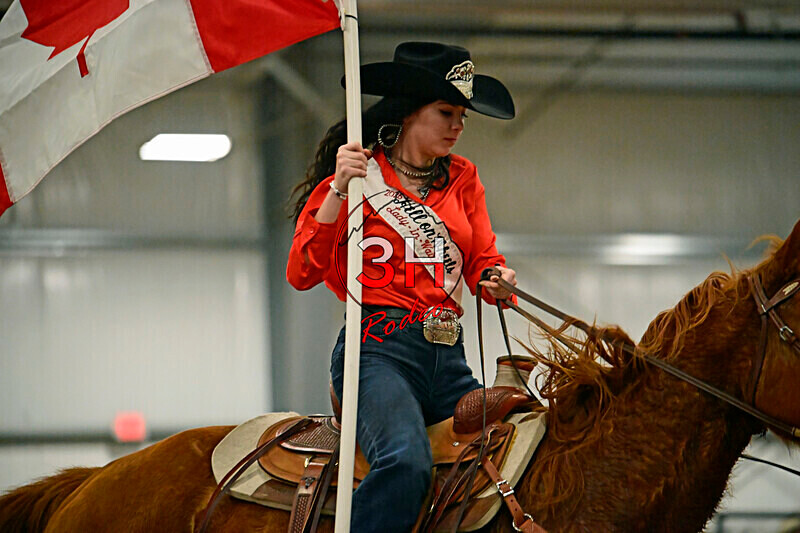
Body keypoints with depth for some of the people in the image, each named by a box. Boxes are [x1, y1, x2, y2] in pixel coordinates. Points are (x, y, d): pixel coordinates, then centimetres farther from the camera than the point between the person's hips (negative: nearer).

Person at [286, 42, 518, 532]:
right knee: (406, 461, -34)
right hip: (377, 349, -6)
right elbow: (302, 274, -5)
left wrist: (498, 281, -12)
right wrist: (339, 191, -14)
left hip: (449, 360, 6)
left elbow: (483, 261, 12)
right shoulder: (358, 172, 3)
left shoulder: (462, 179, 18)